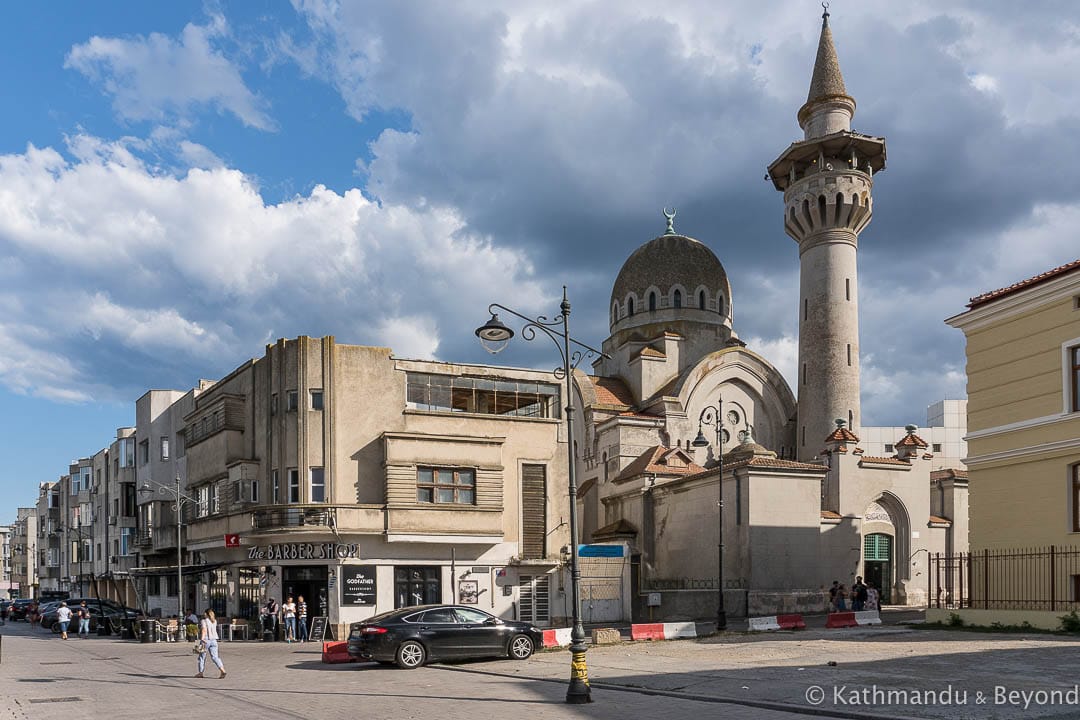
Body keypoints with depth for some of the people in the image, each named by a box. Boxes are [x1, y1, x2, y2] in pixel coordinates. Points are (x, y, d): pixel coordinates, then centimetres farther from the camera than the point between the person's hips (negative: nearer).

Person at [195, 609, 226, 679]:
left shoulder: (203, 621, -7)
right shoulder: (214, 621, 12)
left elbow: (204, 630, -23)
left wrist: (202, 639, -33)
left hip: (206, 640, -5)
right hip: (214, 640, 5)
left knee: (202, 657, 11)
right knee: (215, 657, 0)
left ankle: (200, 673, 20)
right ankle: (222, 670, -16)